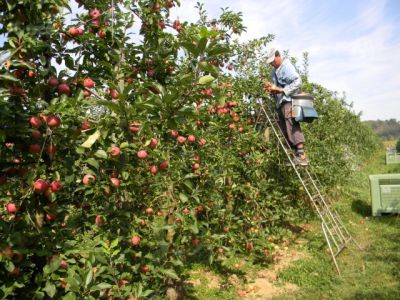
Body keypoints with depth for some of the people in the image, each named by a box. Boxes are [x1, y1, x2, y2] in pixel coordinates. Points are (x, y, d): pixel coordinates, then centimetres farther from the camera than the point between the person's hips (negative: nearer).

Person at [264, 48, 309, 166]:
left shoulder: (287, 66, -2)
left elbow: (297, 82, -13)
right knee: (285, 129, 3)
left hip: (289, 100, -9)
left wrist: (281, 90, -15)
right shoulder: (274, 72, 25)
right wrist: (271, 89, 8)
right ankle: (296, 154, 4)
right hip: (281, 103, 9)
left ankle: (301, 155, -27)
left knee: (292, 125, -21)